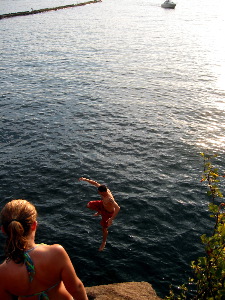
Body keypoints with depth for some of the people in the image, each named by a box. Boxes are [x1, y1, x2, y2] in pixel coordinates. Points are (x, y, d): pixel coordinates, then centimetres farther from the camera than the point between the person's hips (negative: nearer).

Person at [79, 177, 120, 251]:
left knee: (104, 228, 11)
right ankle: (99, 212, 39)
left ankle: (104, 242, 39)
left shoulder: (109, 199, -46)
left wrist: (111, 219, -57)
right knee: (89, 205, 13)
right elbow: (95, 183, -10)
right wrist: (86, 180, -17)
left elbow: (117, 208, -55)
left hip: (108, 212, -7)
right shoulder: (103, 189, -24)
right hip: (102, 204, 7)